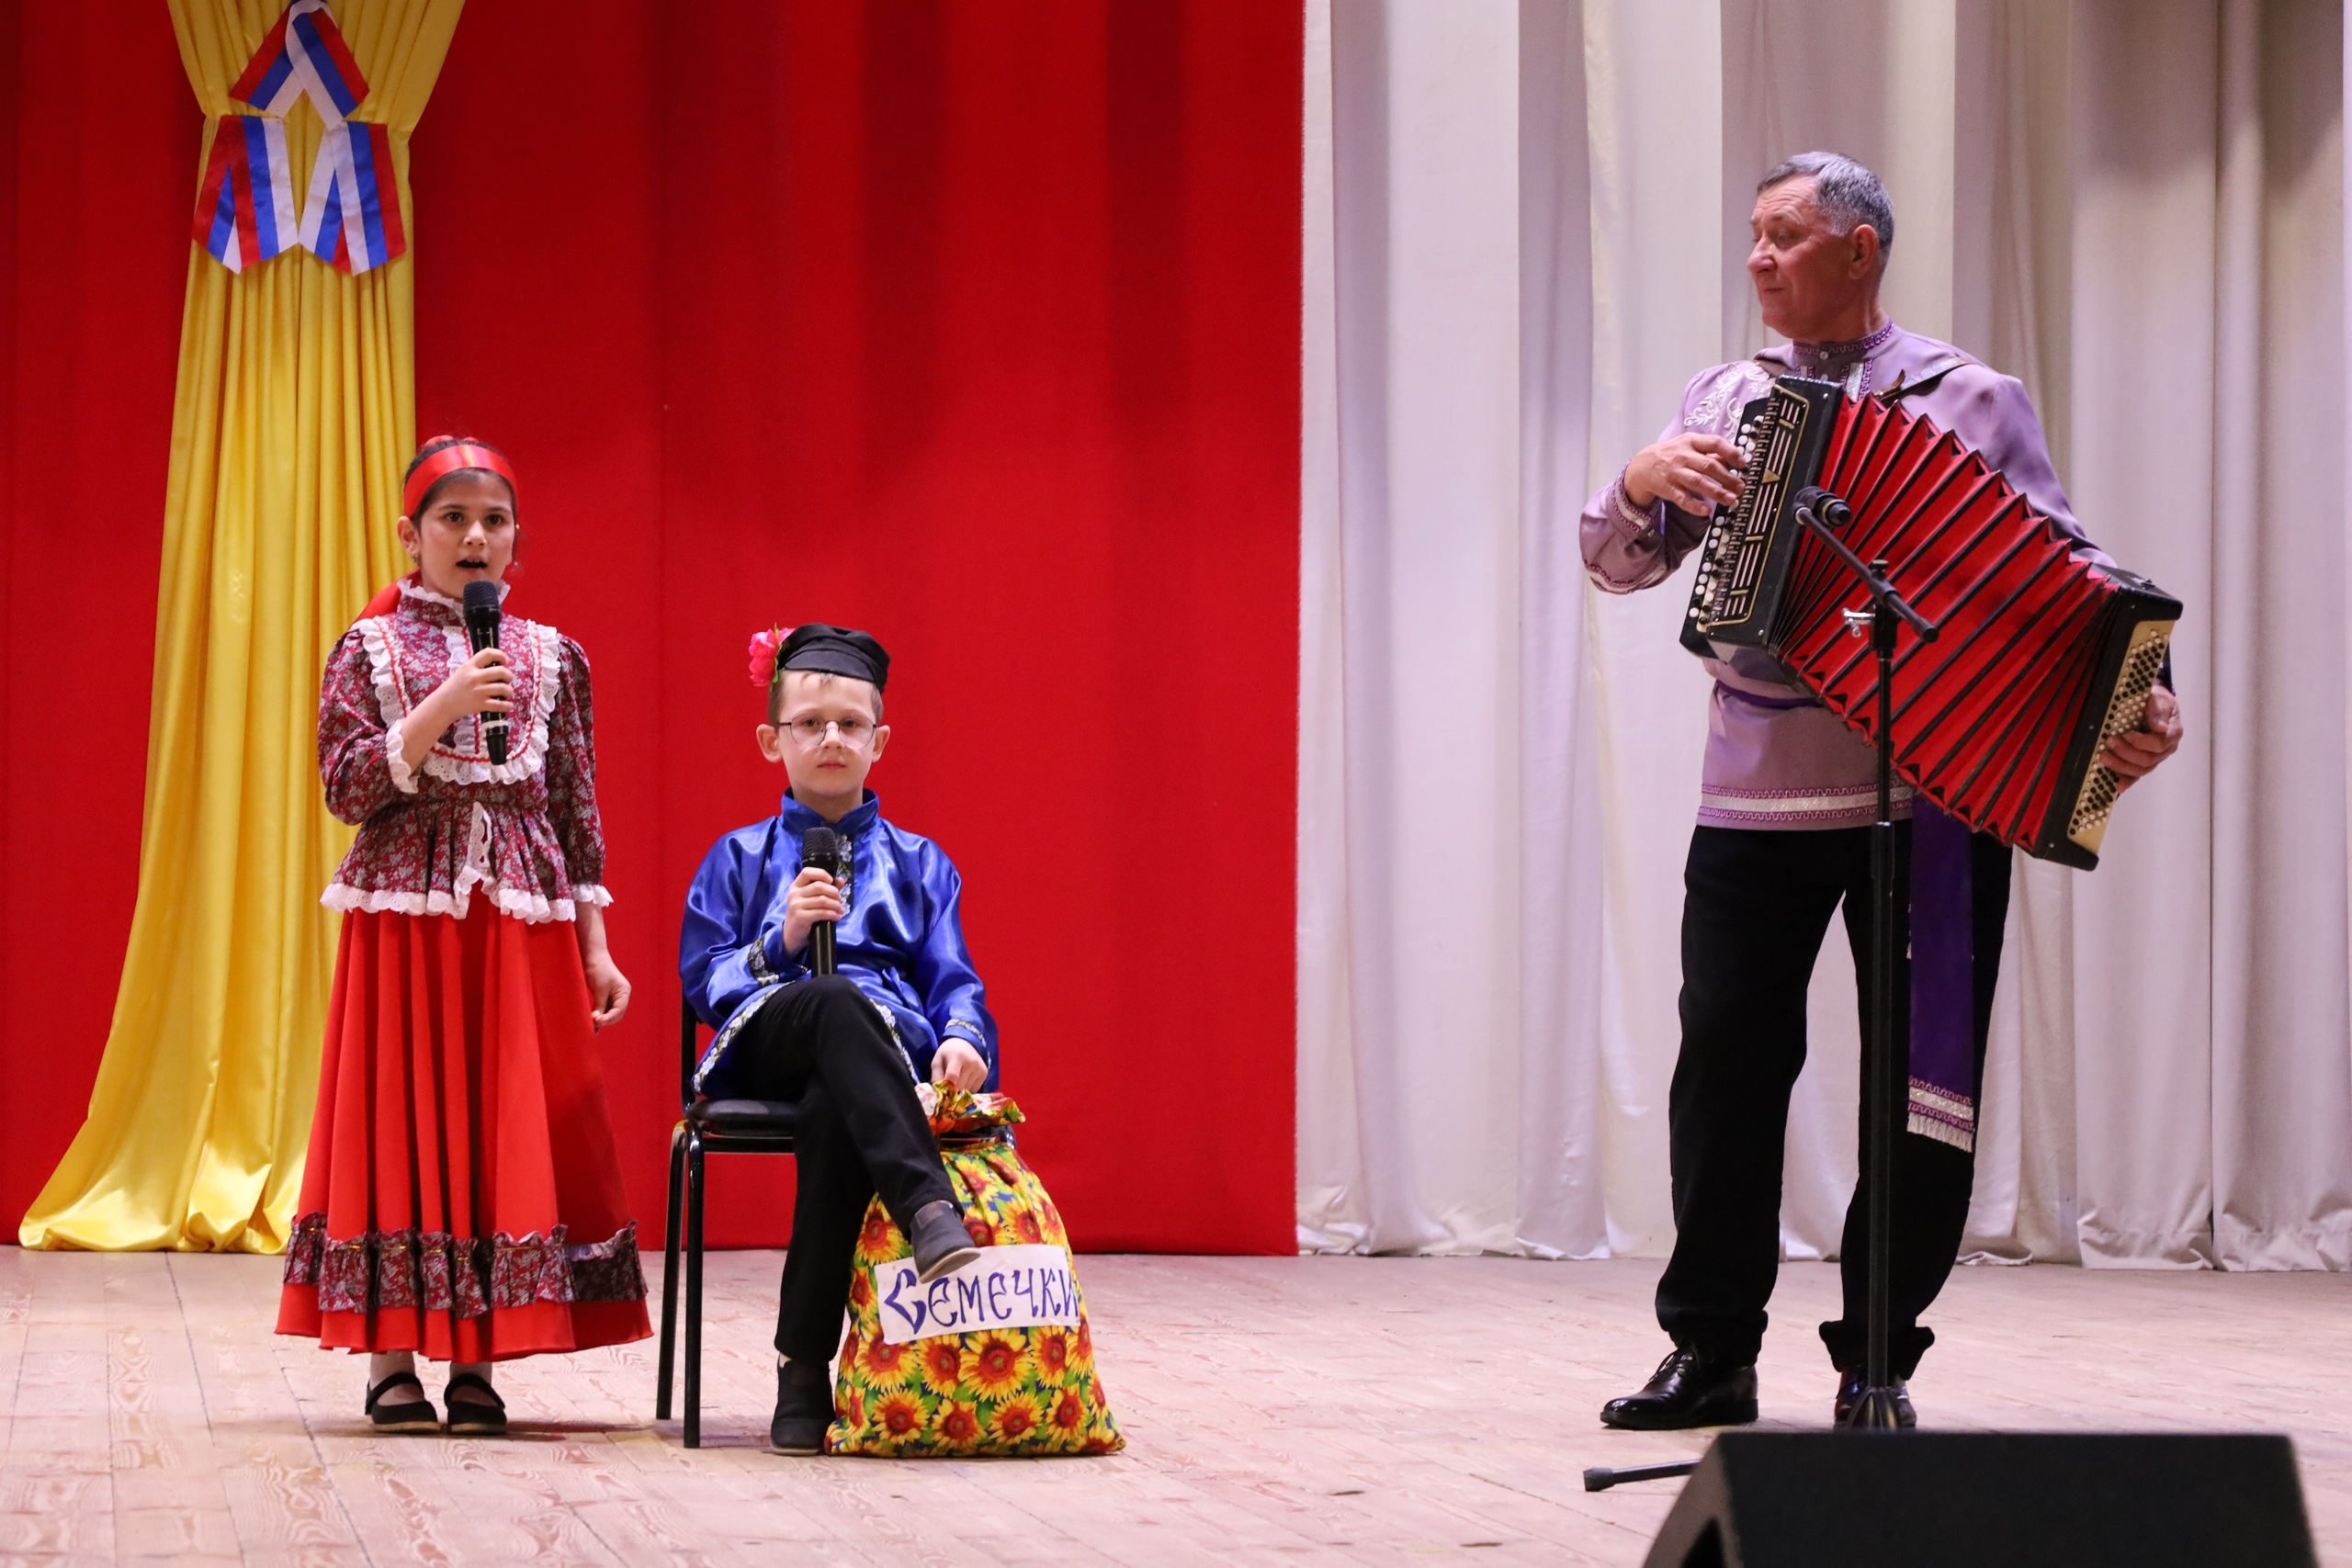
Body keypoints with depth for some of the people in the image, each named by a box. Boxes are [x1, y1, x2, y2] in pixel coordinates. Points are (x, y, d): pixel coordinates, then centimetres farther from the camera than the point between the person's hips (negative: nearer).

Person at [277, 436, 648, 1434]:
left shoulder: (553, 658, 9)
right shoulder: (370, 651, 3)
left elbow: (578, 811, 10)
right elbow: (345, 789, -6)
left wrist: (596, 948, 6)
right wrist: (439, 711, -17)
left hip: (523, 921, 2)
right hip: (404, 917, -2)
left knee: (509, 1123, -1)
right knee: (398, 1120, -2)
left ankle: (476, 1364, 5)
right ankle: (391, 1363, 3)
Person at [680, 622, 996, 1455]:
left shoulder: (918, 862, 24)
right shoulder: (739, 858, 21)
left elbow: (952, 977, 12)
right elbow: (703, 980, 10)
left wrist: (961, 1036, -12)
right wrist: (781, 940, -9)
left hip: (889, 1045, 1)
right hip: (769, 1043, 0)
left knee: (832, 1113, -40)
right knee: (835, 998, -40)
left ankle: (804, 1370, -37)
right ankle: (929, 1212, -60)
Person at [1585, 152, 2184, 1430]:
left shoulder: (1973, 403, 3)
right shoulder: (1724, 400, 13)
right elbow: (1619, 563, 12)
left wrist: (2137, 704, -19)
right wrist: (1647, 482, -11)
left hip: (1931, 797, -2)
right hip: (1754, 800, 2)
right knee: (1726, 1060, 1)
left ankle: (1879, 1357, 12)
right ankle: (1711, 1349, 10)